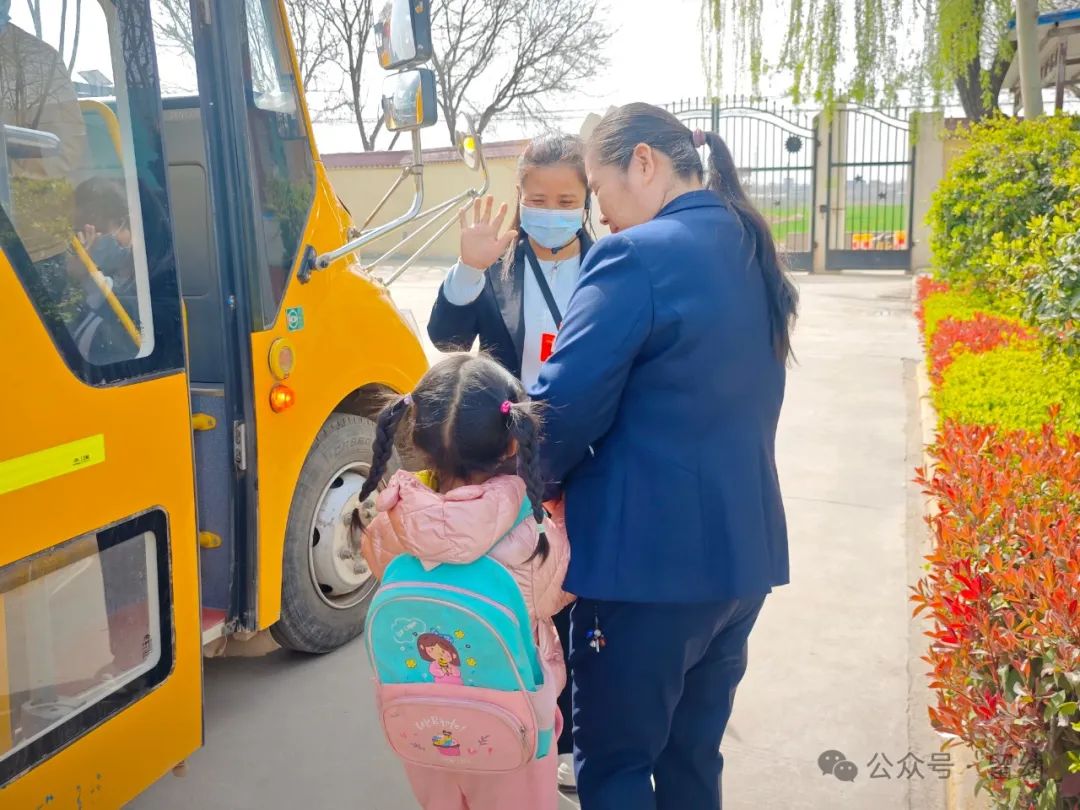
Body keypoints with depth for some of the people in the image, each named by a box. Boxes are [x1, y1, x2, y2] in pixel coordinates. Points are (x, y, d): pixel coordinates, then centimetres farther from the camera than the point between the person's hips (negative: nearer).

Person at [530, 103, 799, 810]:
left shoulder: (638, 256, -17)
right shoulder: (752, 255, 9)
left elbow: (564, 408, -19)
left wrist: (528, 483, 2)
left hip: (649, 558, -8)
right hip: (742, 552, 8)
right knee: (693, 752, 21)